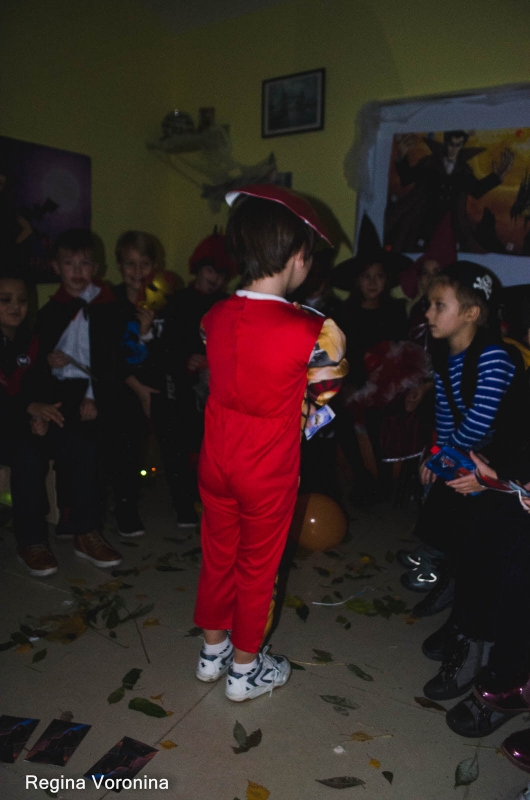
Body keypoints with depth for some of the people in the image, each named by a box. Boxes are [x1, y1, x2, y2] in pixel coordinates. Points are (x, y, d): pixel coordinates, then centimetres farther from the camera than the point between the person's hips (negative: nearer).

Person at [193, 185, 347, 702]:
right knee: (257, 567, 16)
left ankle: (212, 651, 44)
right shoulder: (314, 331, -22)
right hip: (268, 471, -4)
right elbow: (326, 391, -6)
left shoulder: (214, 318, -7)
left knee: (217, 555, 22)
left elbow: (226, 377, 4)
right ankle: (244, 669, 36)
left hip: (216, 460, 5)